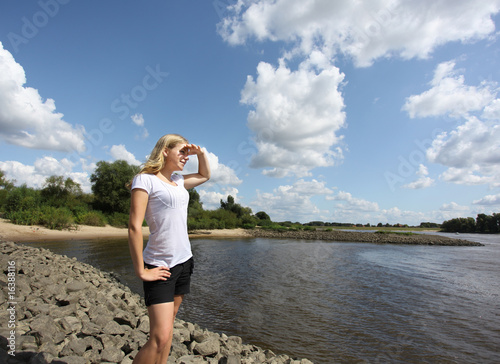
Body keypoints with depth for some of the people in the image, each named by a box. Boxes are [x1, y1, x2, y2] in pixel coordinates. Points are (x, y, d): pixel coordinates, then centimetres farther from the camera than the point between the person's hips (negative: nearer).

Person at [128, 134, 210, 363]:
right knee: (160, 337, -13)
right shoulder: (145, 179, -9)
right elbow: (134, 226, -15)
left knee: (167, 326, 16)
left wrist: (199, 153, 13)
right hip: (160, 266, -7)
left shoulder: (178, 181, 12)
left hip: (183, 261, 7)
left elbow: (205, 175, 31)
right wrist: (140, 271, -15)